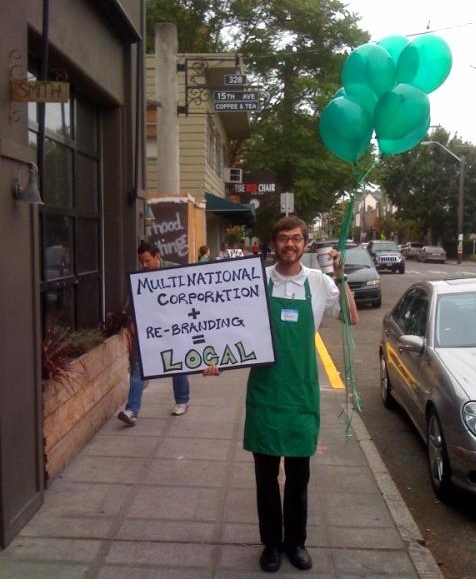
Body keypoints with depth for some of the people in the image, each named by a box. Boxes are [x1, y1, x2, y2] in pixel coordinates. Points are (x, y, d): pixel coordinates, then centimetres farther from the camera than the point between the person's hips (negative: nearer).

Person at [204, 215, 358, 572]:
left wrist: (340, 277, -8)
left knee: (299, 475, 14)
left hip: (302, 390, 1)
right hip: (265, 390, -1)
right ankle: (272, 543, 28)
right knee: (266, 474, 10)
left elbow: (352, 318, 2)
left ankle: (296, 541, 33)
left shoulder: (318, 282, 1)